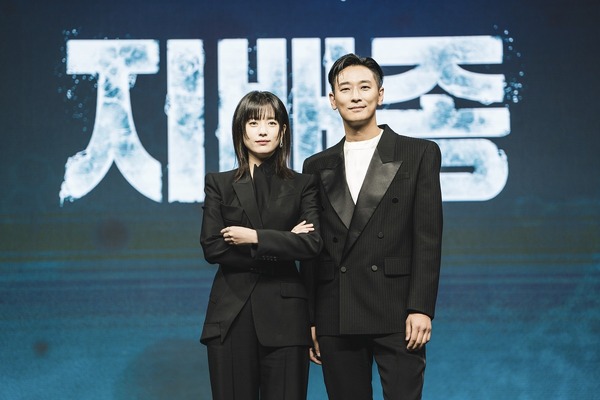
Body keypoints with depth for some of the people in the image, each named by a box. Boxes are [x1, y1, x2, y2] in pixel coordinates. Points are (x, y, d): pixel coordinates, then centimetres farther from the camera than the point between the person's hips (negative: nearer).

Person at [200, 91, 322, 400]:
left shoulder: (302, 185, 9)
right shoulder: (219, 185, 9)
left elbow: (311, 244, -6)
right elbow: (211, 248, -3)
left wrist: (255, 238, -11)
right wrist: (279, 249, -6)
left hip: (284, 314, 0)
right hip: (231, 314, 1)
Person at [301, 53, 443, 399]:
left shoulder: (419, 154, 5)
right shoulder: (318, 167, 13)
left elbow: (428, 237, -1)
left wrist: (421, 309, -9)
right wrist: (310, 320, 7)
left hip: (396, 316, -3)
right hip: (335, 319, 3)